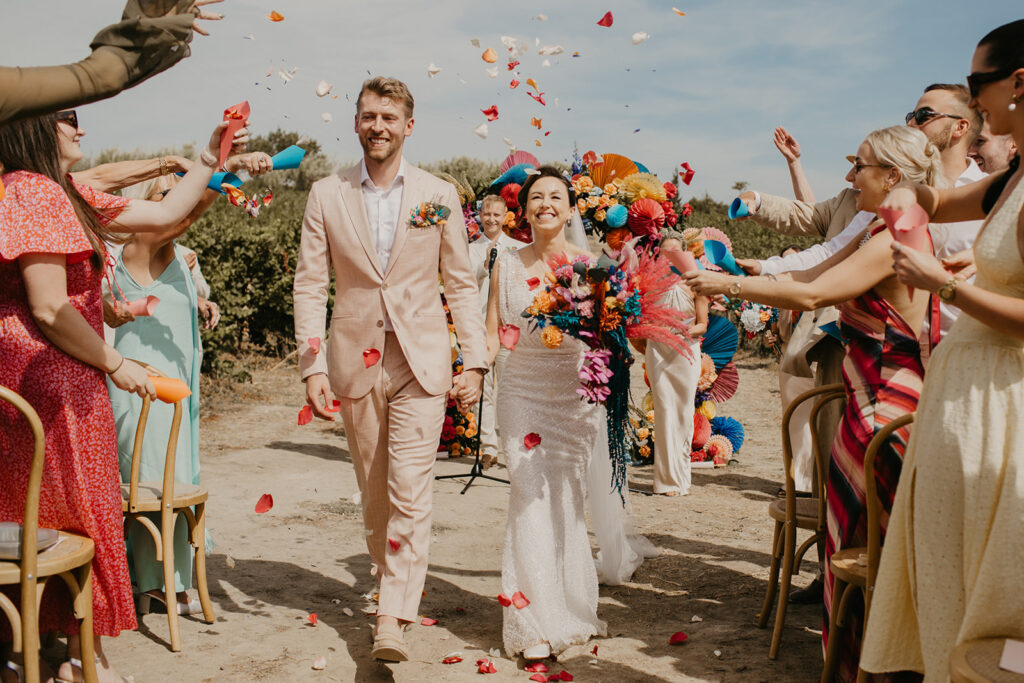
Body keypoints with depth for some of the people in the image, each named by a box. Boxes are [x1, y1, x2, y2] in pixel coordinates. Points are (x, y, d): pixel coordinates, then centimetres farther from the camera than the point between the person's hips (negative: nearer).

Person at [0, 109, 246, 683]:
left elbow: (163, 214, 21)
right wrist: (115, 364, -10)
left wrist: (209, 160, 20)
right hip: (48, 379, -10)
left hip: (58, 379, 10)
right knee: (79, 511, 1)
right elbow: (48, 309, -19)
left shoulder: (69, 197, 15)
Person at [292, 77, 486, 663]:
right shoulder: (327, 195, 4)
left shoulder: (440, 196, 3)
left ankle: (393, 620, -6)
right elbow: (310, 285, 3)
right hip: (356, 362, 2)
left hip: (421, 361, -1)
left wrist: (476, 361, -1)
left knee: (410, 490, -9)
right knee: (374, 493, 12)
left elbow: (462, 284, 5)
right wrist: (312, 367, -5)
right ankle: (388, 581, 31)